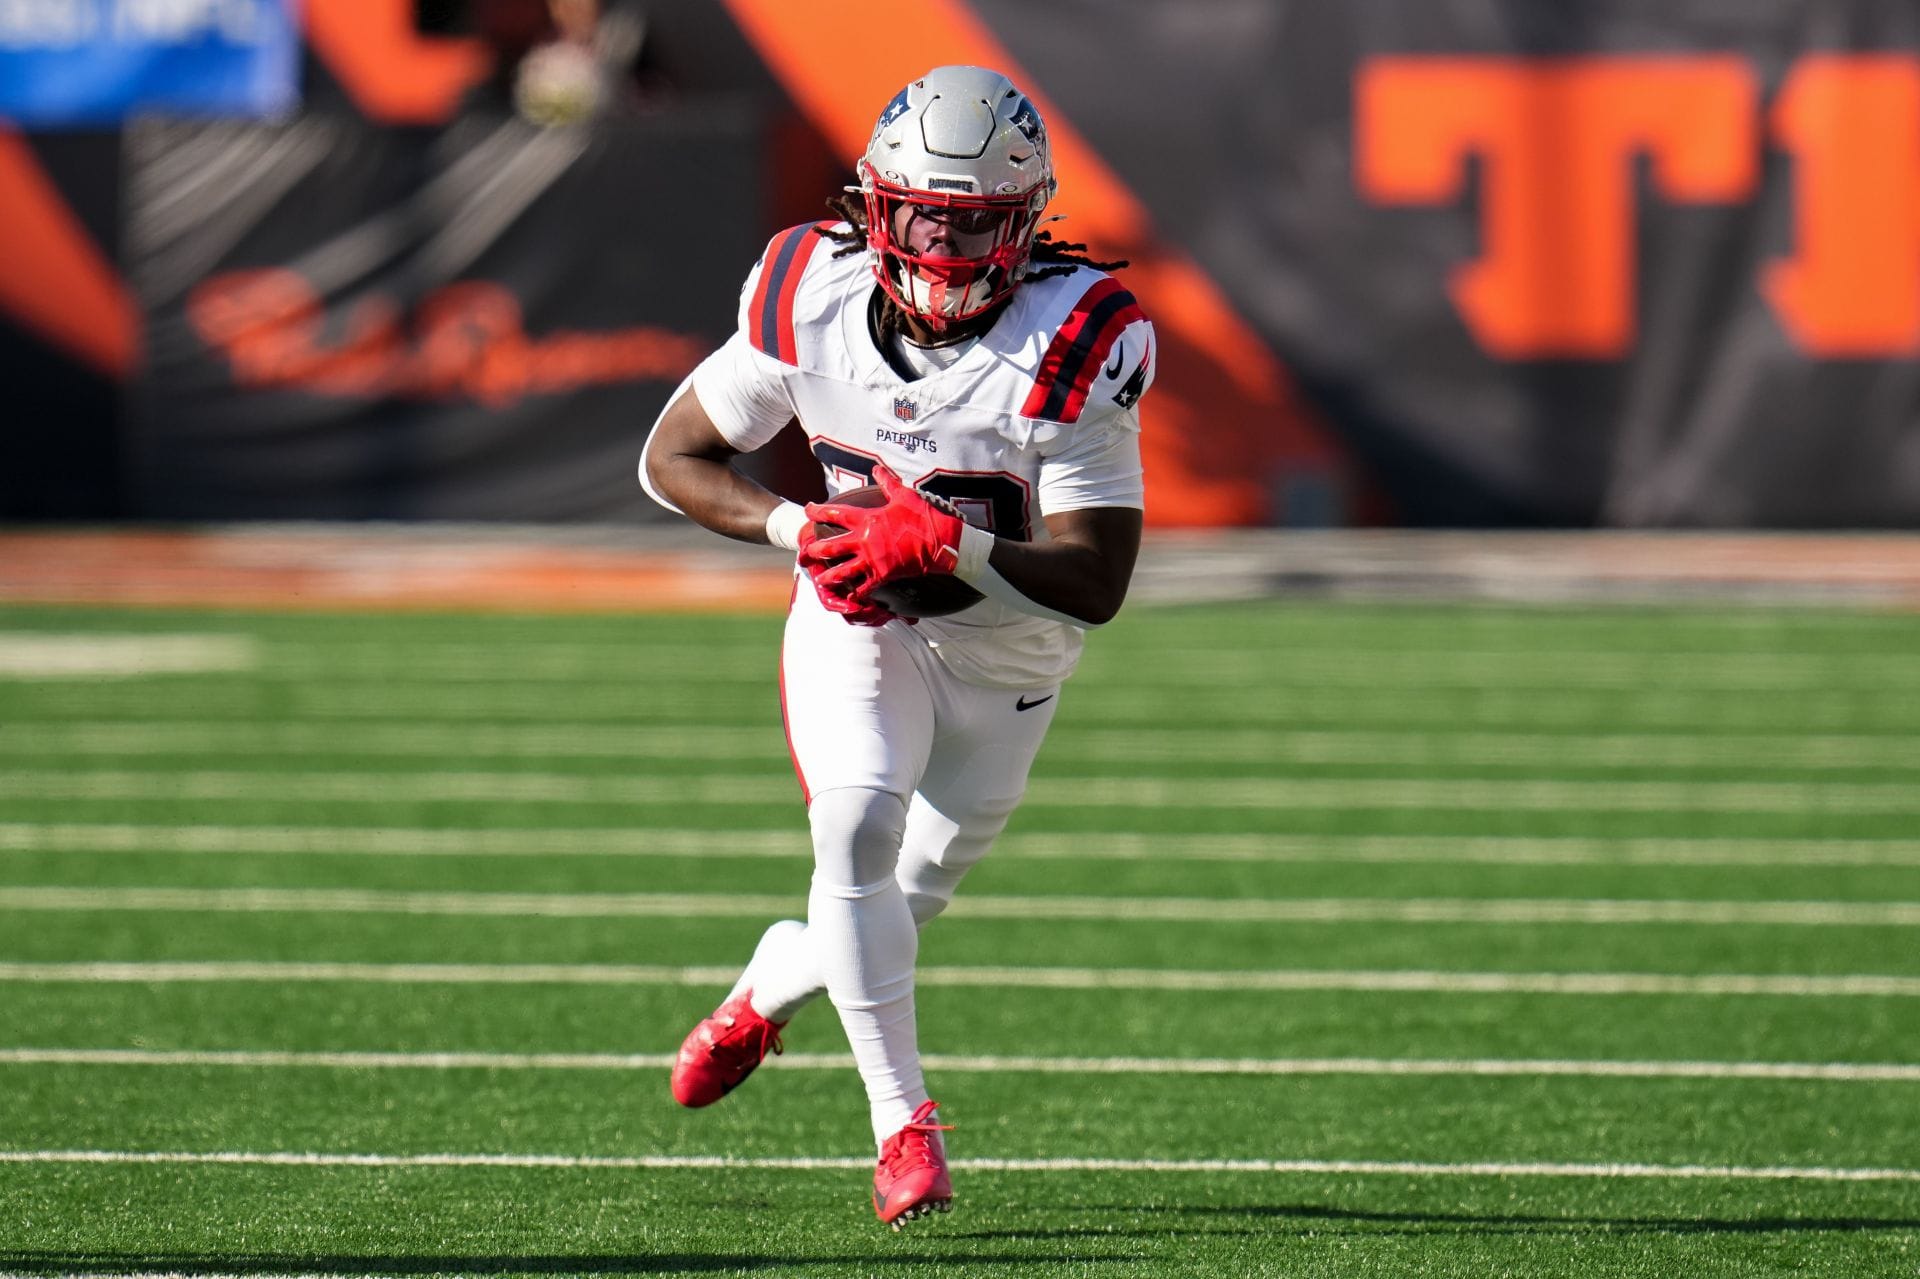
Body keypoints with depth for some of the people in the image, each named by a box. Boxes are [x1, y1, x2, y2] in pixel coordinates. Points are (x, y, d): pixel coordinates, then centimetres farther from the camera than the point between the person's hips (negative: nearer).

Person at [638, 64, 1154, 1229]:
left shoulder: (1076, 343, -27)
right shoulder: (812, 295, -18)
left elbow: (1097, 583, -28)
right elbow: (673, 460, -7)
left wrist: (946, 542, -42)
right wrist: (798, 528, -24)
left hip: (1009, 646, 0)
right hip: (857, 616, 0)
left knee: (908, 894, 12)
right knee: (857, 829, -24)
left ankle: (768, 989, 45)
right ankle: (904, 1124, -14)